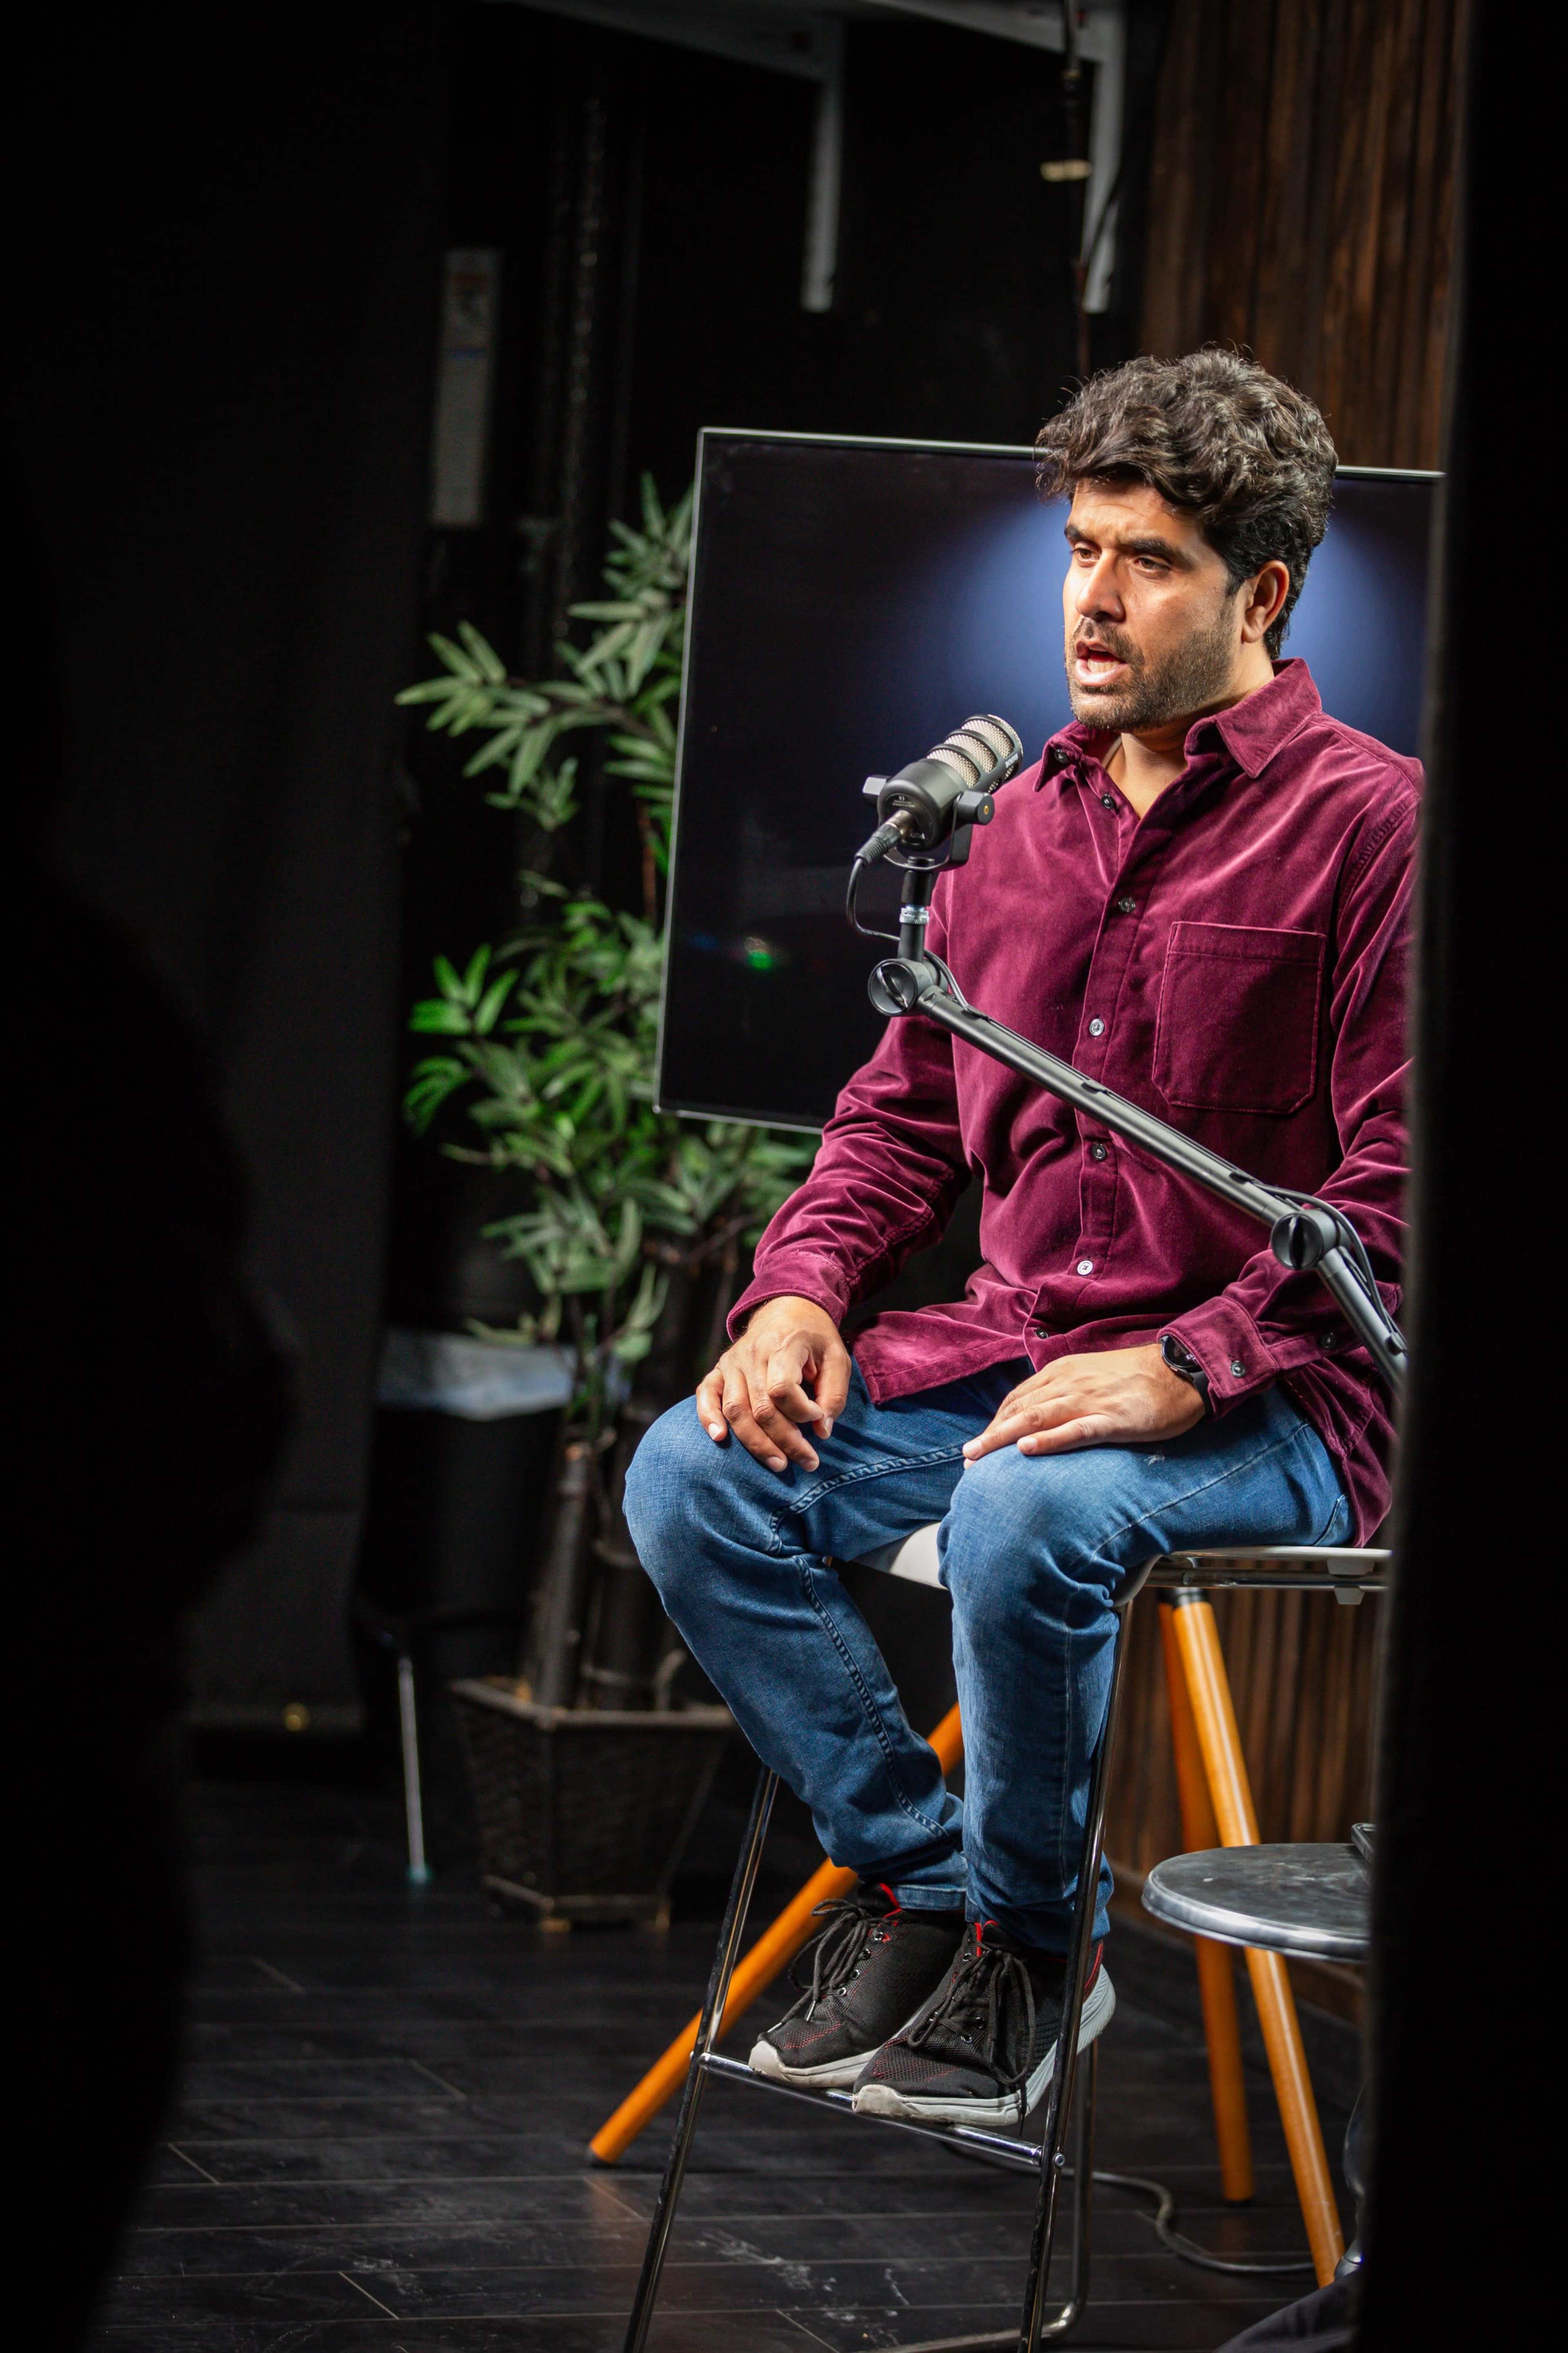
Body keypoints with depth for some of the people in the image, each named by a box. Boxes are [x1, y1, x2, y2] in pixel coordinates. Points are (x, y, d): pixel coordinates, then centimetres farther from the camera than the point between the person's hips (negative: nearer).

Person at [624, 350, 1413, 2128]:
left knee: (1025, 1520, -36)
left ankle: (1028, 1936, -9)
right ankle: (914, 1873, 1)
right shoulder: (1021, 815, 14)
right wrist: (804, 1286, 0)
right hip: (1007, 1357, 7)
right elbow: (907, 1108, 20)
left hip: (1270, 1401, -7)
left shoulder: (1368, 823, -7)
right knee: (691, 1475, -14)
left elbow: (1401, 1190, -14)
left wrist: (1189, 1371, -23)